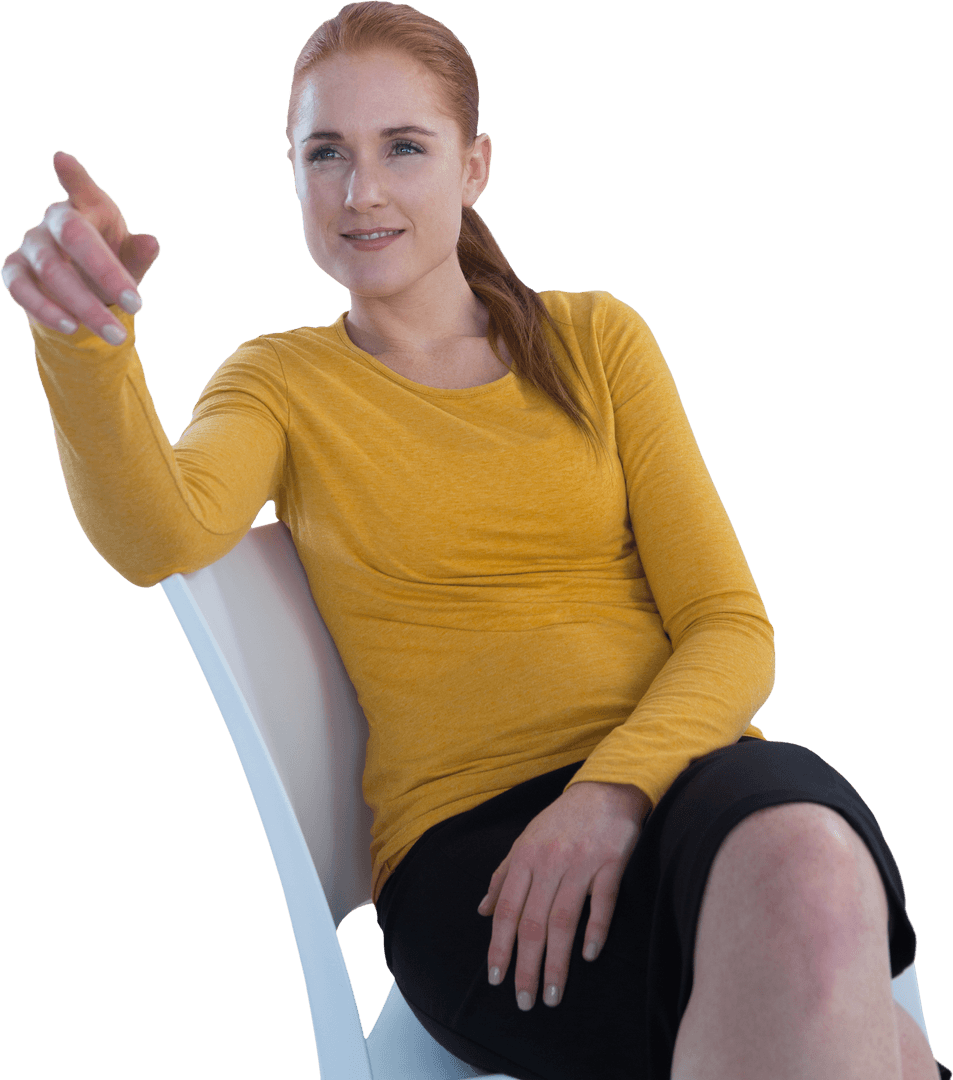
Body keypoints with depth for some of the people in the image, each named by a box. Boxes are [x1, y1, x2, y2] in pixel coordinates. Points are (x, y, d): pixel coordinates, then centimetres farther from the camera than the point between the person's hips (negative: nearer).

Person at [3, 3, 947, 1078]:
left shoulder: (598, 341, 14)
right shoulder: (280, 382, 11)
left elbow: (733, 628, 6)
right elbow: (155, 538, -12)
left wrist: (615, 786, -14)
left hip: (683, 774, 3)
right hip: (469, 837, -2)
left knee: (809, 870, -36)